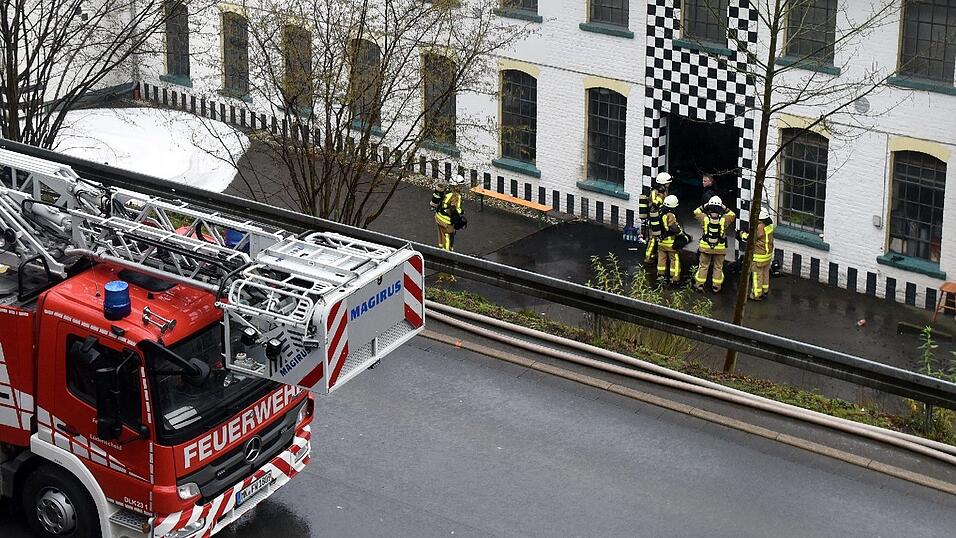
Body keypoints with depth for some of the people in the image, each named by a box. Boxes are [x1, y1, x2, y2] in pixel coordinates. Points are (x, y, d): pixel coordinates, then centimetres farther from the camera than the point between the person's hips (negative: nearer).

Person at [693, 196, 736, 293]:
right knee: (718, 267, 15)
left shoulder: (705, 218, -14)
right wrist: (725, 208, 4)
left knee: (703, 266, 14)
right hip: (720, 248, 0)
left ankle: (699, 285, 21)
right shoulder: (724, 219, -15)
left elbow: (695, 212, 5)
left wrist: (704, 206, 5)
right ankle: (716, 286, 21)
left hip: (705, 247, 0)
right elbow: (733, 216, 6)